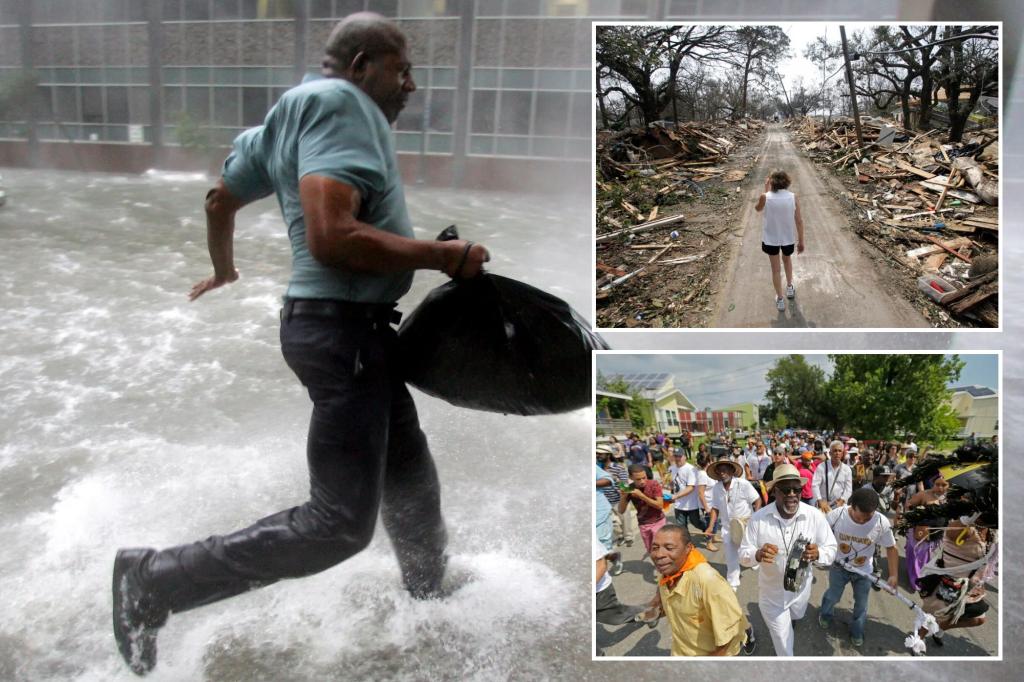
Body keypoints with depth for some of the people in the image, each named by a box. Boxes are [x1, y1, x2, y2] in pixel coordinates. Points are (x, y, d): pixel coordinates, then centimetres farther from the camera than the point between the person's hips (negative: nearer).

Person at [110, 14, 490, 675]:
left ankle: (430, 599, 42)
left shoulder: (294, 115, 17)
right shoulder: (338, 102, -13)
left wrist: (224, 271, 44)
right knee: (340, 524, -6)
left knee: (410, 479, 21)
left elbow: (221, 199, 27)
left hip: (357, 328, 11)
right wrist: (446, 256, -18)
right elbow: (331, 235, -28)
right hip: (344, 328, -11)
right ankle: (155, 581, 6)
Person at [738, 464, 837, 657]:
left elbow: (831, 550, -14)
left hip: (801, 588, 2)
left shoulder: (815, 516, -20)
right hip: (771, 592, -2)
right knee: (782, 638, 14)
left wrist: (817, 554, -38)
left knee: (795, 617, 33)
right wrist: (757, 555, -39)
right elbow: (743, 554, -15)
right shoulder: (758, 518, -22)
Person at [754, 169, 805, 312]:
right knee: (787, 259, 32)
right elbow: (799, 221, -8)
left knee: (776, 269, 14)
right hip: (788, 237, 2)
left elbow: (757, 209, 6)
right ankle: (789, 288, 45)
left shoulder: (766, 197, -18)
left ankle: (780, 300, 21)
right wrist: (801, 241, 3)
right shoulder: (793, 197, -14)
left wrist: (765, 191, 8)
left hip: (771, 238, -2)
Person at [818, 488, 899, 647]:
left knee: (861, 604, 21)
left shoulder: (882, 523, -30)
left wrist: (894, 575, -12)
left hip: (864, 571, 1)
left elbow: (891, 548, -13)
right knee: (832, 596, 24)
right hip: (839, 566, 0)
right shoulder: (836, 515, -34)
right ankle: (825, 615, 57)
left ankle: (857, 631, 49)